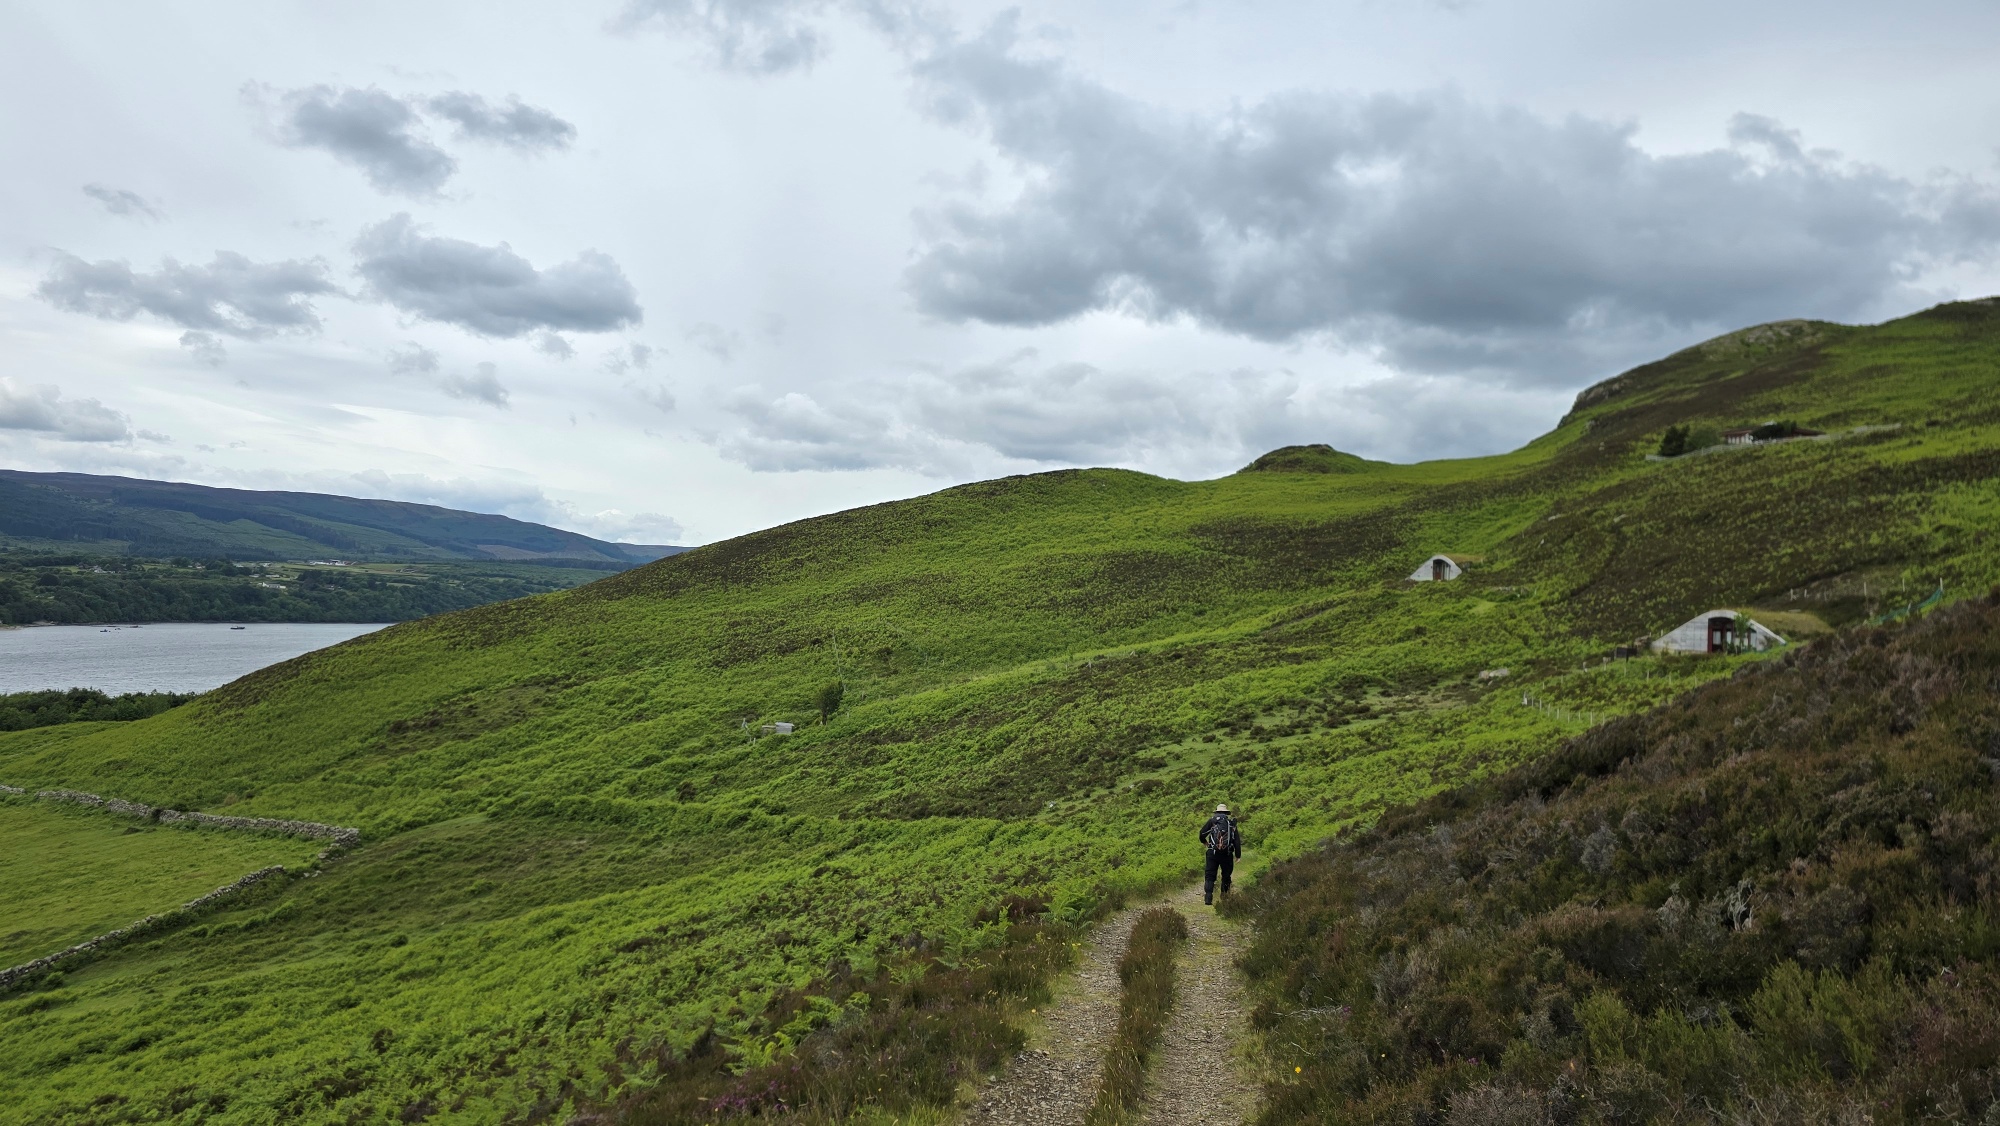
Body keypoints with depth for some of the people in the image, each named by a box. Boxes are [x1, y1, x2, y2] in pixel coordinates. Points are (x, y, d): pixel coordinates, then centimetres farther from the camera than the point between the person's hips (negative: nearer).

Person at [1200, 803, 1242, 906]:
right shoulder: (1232, 823, 9)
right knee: (1226, 875, 17)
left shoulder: (1212, 821, 5)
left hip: (1213, 853, -1)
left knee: (1209, 875, 1)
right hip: (1227, 854, 1)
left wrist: (1204, 842, 22)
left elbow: (1202, 833, 0)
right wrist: (1238, 855, 8)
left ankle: (1208, 898, -11)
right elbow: (1237, 840, 5)